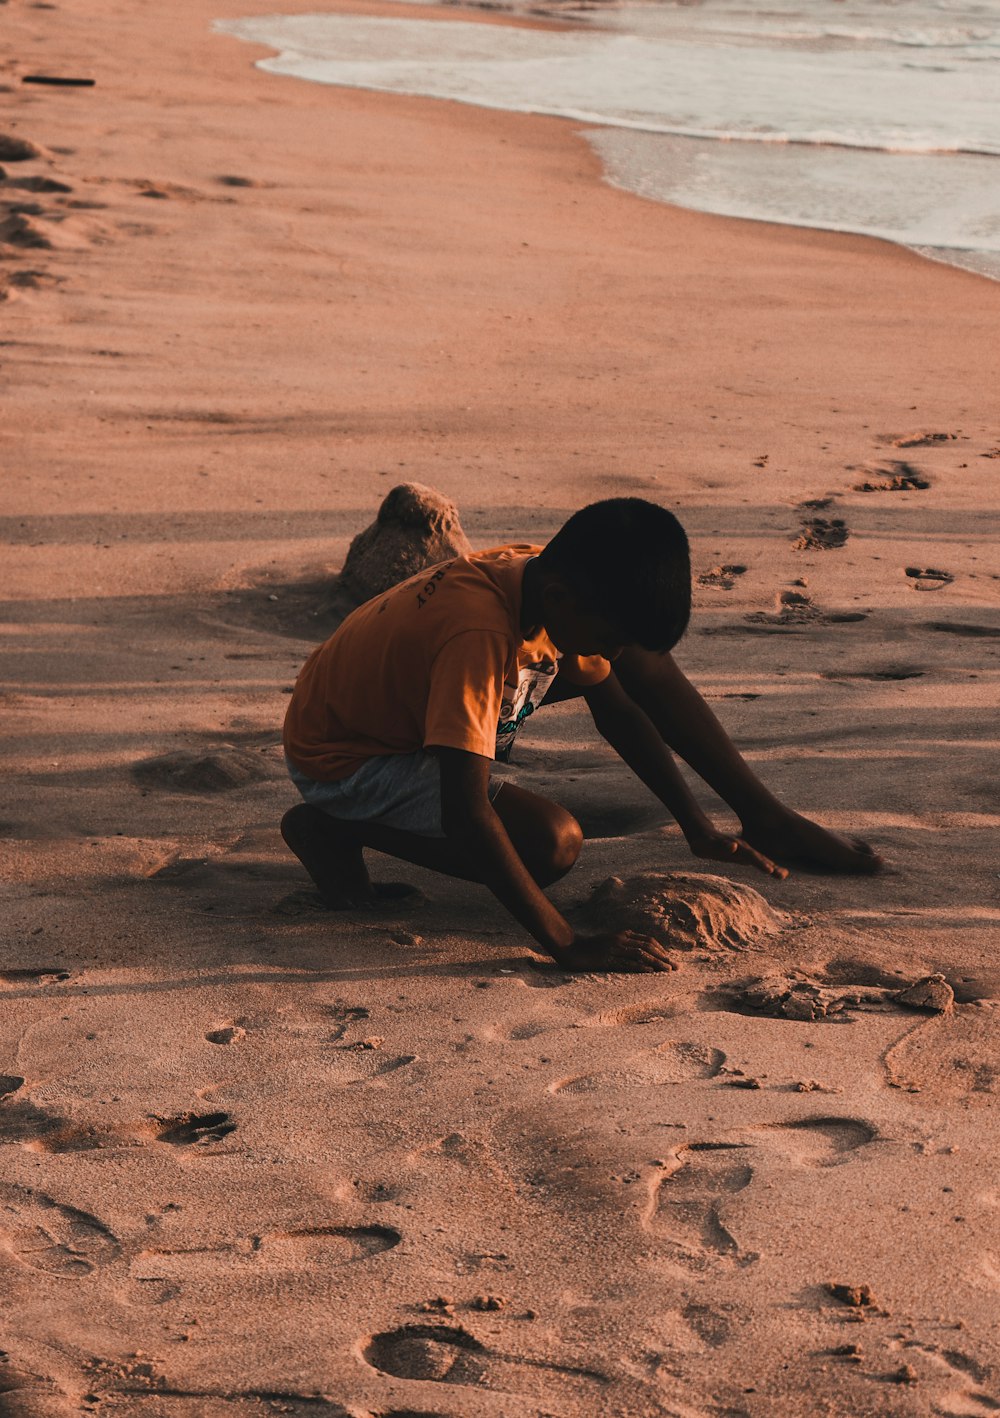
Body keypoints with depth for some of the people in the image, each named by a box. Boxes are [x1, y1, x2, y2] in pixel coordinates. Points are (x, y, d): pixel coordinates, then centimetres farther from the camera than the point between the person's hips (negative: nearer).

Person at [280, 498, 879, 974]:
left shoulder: (548, 581, -13)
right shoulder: (480, 635, -39)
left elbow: (615, 706, 4)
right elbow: (465, 815, -42)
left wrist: (700, 828, 0)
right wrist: (569, 946, -43)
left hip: (412, 703, 8)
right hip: (341, 756, -8)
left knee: (644, 660, -2)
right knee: (553, 842, -27)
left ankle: (766, 820, 10)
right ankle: (333, 830, -12)